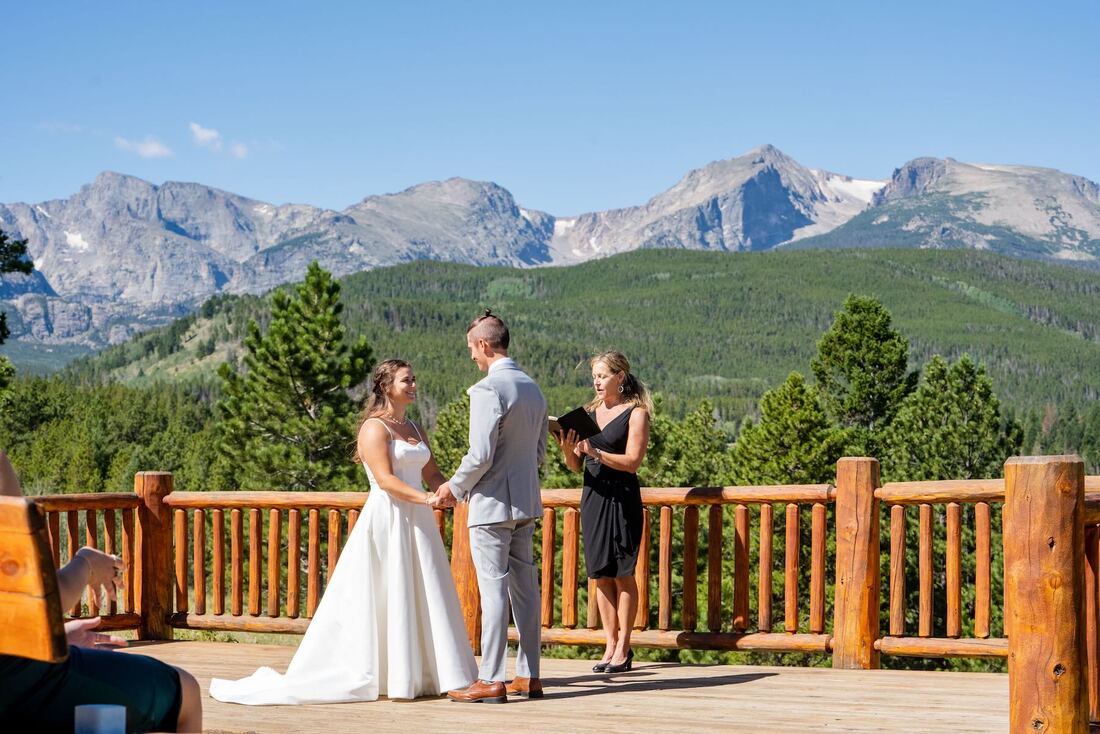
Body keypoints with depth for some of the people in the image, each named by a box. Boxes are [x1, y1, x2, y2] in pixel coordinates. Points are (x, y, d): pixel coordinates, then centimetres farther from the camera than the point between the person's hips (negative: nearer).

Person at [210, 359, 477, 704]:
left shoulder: (413, 428, 18)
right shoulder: (374, 427, -7)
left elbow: (431, 474, 14)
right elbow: (385, 479, -18)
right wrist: (428, 499, -25)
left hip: (416, 522, 8)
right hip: (386, 522, -8)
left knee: (422, 600, 7)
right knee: (384, 601, -5)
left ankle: (423, 675, 12)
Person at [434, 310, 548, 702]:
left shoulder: (487, 389, -16)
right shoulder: (533, 388, 12)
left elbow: (480, 455, -19)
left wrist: (455, 487, -4)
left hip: (493, 504, -9)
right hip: (526, 501, 9)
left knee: (493, 590, -5)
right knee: (525, 587, 11)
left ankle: (491, 680, -2)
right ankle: (528, 676, 15)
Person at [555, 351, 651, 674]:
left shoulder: (636, 413, -2)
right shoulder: (589, 412, 14)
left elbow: (632, 461, -12)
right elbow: (575, 466, 12)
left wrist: (594, 452, -22)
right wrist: (568, 450, -10)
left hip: (622, 498, -5)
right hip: (592, 497, 5)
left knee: (623, 574, -4)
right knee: (601, 575, 4)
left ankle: (623, 648, 1)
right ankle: (610, 645, 9)